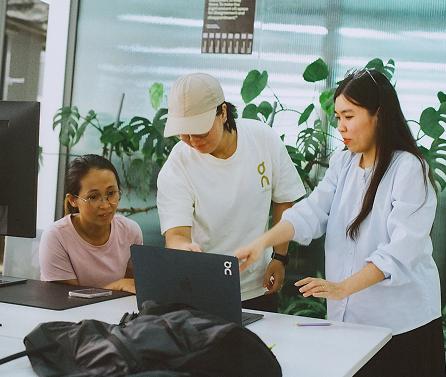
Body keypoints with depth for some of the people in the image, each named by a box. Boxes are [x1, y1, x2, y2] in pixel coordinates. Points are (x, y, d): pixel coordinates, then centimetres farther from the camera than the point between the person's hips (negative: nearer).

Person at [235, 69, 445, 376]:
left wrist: (342, 287, -30)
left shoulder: (409, 169, -13)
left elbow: (402, 249, -21)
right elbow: (311, 212, -3)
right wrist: (263, 242, -19)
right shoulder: (343, 162, 8)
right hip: (348, 316, 5)